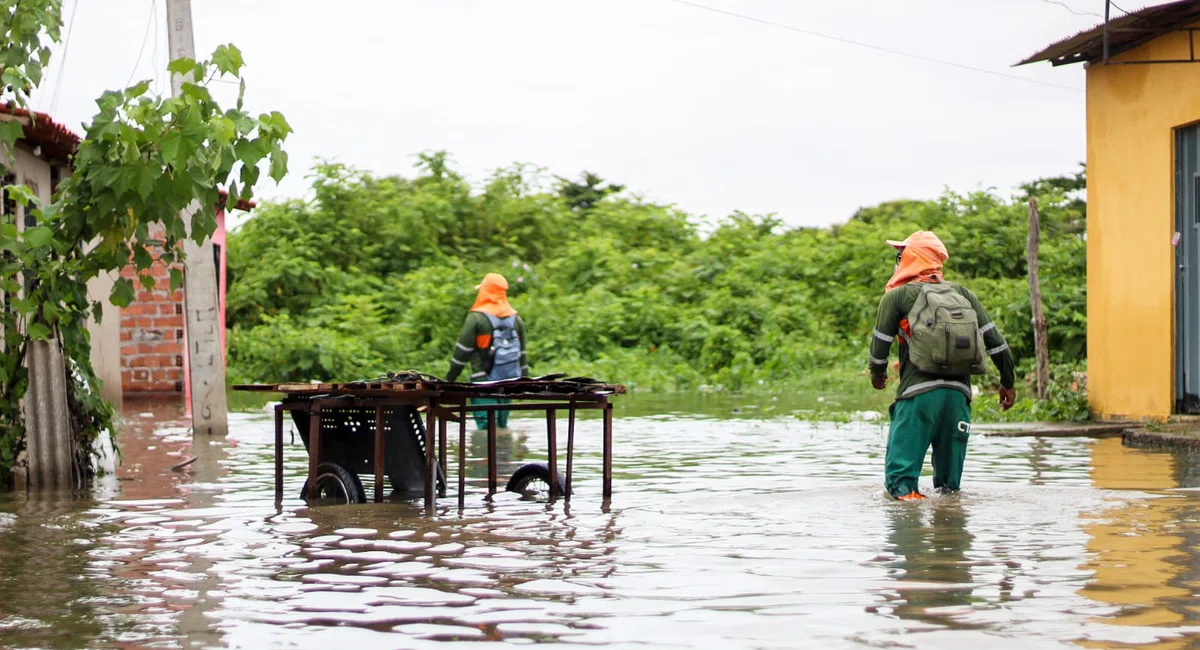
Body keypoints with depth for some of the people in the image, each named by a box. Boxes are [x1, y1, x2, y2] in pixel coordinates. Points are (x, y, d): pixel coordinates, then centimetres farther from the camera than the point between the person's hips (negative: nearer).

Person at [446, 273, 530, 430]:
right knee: (502, 426, 15)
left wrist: (449, 380, -2)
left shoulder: (476, 317, -8)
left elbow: (462, 352, -8)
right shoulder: (516, 318, 11)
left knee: (486, 428, -10)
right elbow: (522, 353, 16)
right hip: (509, 382, 6)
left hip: (484, 381, -6)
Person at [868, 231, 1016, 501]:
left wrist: (877, 373, 29)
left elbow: (880, 344, 8)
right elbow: (994, 340, 14)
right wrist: (1007, 382, 22)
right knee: (949, 479, 12)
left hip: (918, 391, -4)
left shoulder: (897, 296, 5)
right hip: (959, 393, 4)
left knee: (900, 471, -4)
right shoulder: (962, 293, 18)